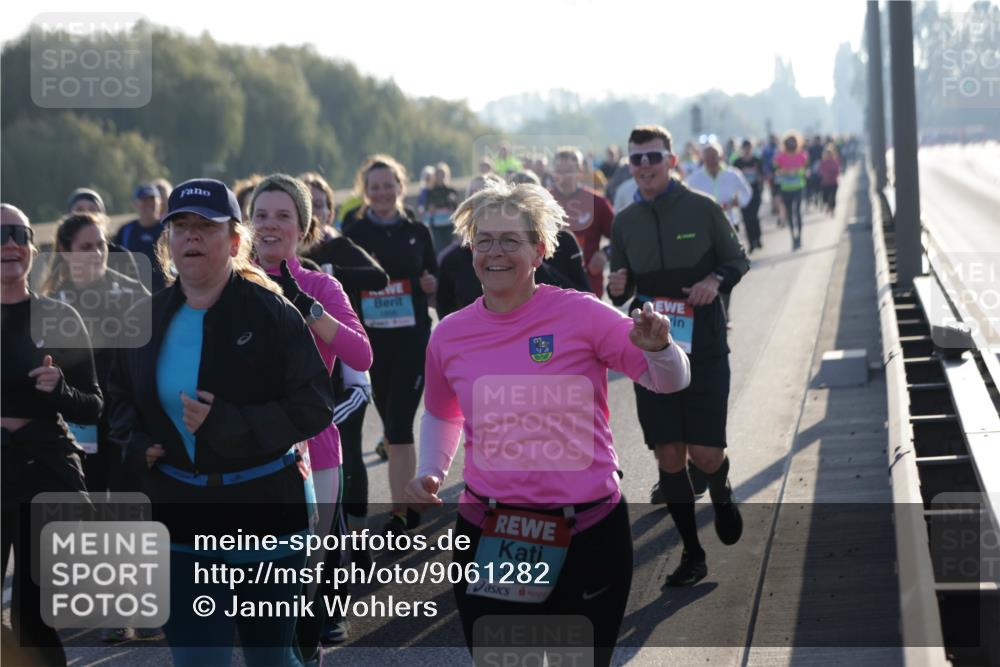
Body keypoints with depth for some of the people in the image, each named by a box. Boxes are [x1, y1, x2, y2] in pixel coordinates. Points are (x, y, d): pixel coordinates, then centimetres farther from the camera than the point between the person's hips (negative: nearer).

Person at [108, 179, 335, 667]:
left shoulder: (270, 313, -11)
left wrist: (227, 425, -23)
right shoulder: (150, 316, 4)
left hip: (265, 509, -3)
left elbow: (315, 405, -14)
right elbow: (122, 396, 19)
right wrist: (135, 443, -2)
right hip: (180, 513, 3)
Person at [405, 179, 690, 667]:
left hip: (588, 532, -2)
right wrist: (430, 472, 5)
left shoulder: (581, 314, -6)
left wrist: (657, 347, -24)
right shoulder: (449, 335, 3)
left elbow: (669, 382, -3)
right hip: (488, 536, 2)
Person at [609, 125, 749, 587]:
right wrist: (617, 289, -10)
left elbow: (738, 260, 5)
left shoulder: (702, 209, -4)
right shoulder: (625, 222, 6)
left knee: (705, 454, -6)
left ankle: (721, 496, 31)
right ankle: (692, 554, 15)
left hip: (705, 350, -3)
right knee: (668, 456, 2)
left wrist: (717, 279, -15)